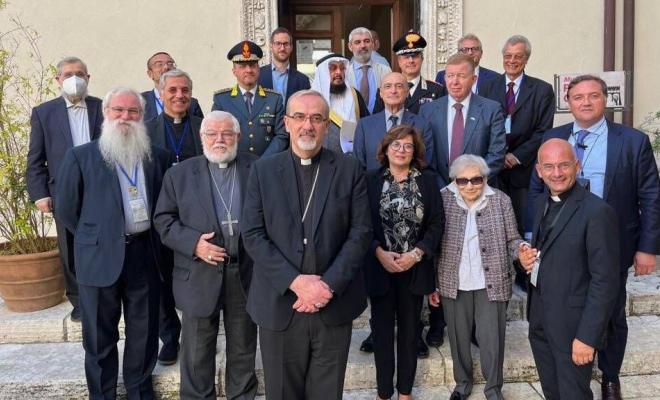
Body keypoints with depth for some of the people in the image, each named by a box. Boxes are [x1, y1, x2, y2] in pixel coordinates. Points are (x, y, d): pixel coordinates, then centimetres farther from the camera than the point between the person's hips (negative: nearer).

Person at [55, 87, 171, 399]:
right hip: (101, 257, -2)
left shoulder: (158, 157, 6)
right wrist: (94, 237, 5)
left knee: (144, 332, 14)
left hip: (145, 254, 3)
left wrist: (155, 237, 9)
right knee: (100, 336, 10)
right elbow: (66, 208, 2)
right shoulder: (80, 156, -2)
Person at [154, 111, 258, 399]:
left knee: (244, 348, 17)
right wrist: (193, 243, -14)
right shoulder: (179, 174, 2)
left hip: (246, 273, 1)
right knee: (197, 352, 11)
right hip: (199, 276, -1)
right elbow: (163, 220, 2)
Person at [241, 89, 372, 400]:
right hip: (279, 304, 1)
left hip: (334, 304, 0)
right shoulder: (262, 170, 3)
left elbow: (361, 232, -3)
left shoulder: (350, 170, 2)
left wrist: (329, 285, -13)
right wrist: (295, 281, -14)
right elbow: (253, 235, -4)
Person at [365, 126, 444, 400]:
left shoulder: (427, 181, 2)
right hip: (379, 268, -1)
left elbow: (437, 224, 0)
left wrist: (417, 253, -12)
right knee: (382, 330, 7)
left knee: (409, 331, 12)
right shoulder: (370, 180, -1)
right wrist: (380, 253, -15)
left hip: (415, 268, 1)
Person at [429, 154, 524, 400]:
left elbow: (511, 240, 3)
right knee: (458, 338, 15)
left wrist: (522, 248, -22)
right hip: (454, 284, 1)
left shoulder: (501, 201, -4)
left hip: (491, 283, 0)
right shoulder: (443, 200, -5)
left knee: (492, 339, 8)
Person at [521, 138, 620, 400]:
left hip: (572, 324, -7)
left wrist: (588, 336, -19)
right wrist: (526, 258, -4)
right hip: (540, 319, 7)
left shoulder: (597, 212, -18)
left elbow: (605, 280, -19)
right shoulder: (541, 203, 6)